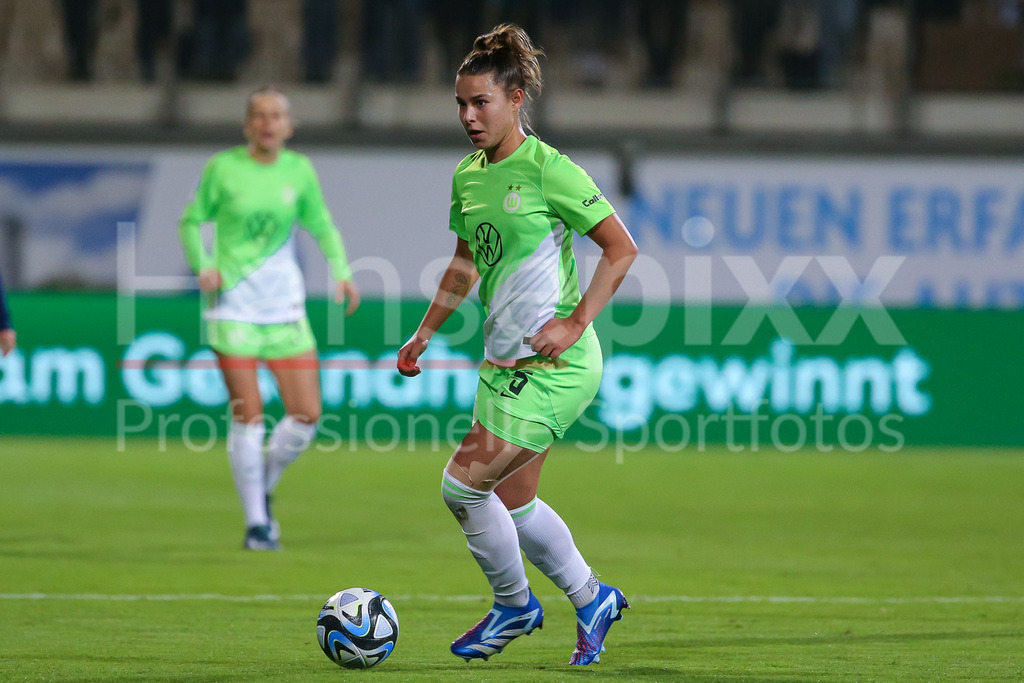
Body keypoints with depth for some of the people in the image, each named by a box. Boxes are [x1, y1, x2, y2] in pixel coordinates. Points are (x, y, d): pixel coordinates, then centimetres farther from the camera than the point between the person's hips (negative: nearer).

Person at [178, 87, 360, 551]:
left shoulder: (299, 170, 5)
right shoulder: (223, 168, -2)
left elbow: (322, 225, 16)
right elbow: (192, 220, 7)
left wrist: (341, 272, 1)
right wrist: (203, 267, -10)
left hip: (285, 309, 3)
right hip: (234, 308, -3)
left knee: (306, 416, -4)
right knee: (248, 417, -8)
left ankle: (263, 486, 22)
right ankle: (256, 523, 3)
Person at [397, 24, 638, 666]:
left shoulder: (548, 169, -14)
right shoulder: (468, 176, 9)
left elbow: (622, 248, -11)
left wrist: (574, 323, -17)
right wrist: (425, 334, 23)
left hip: (555, 365, -8)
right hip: (503, 364, 8)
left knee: (463, 484, -11)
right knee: (513, 503, 12)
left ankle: (514, 604, 11)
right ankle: (592, 600, 33)